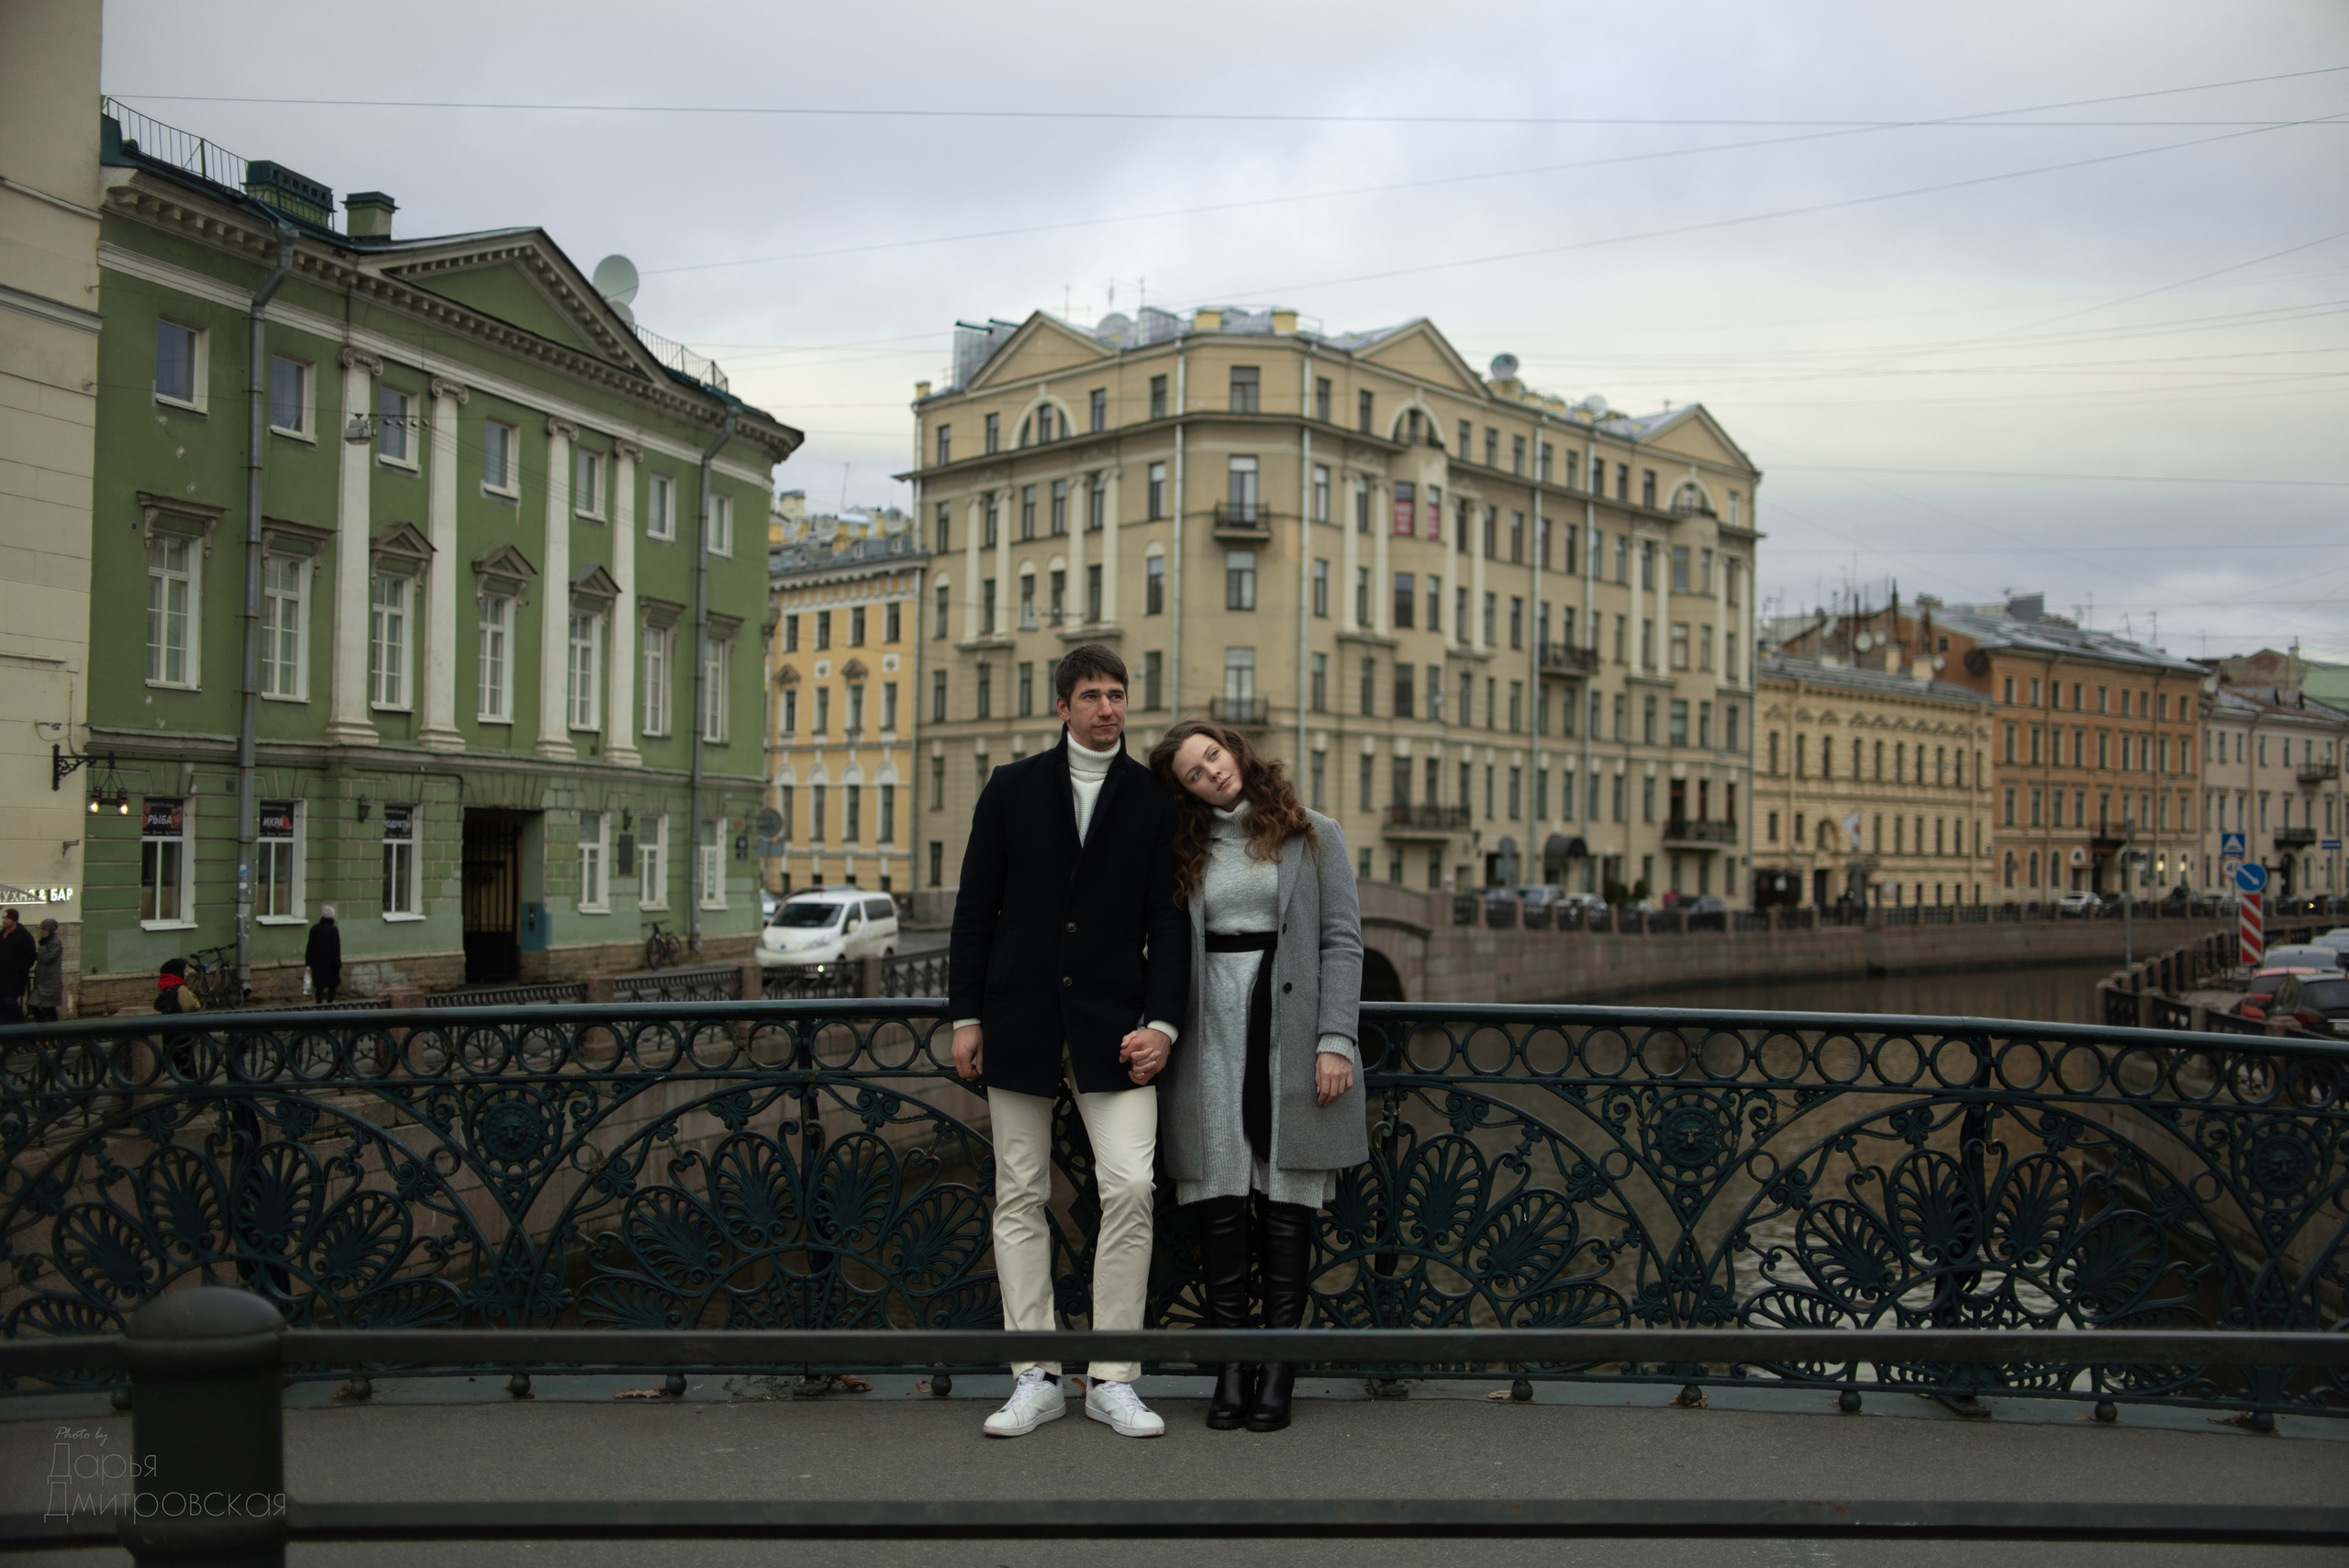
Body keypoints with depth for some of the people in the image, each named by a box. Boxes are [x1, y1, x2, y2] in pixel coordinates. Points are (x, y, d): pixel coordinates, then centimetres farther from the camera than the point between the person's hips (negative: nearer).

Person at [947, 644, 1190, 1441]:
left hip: (1111, 1023, -1)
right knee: (1021, 1197, 4)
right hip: (1020, 1019, 1)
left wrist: (1160, 1022, -8)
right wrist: (966, 1017, 2)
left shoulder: (1155, 800, 5)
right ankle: (1035, 1376, 12)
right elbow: (975, 908, 7)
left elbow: (1168, 921, 2)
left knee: (1130, 1187, -9)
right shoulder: (1012, 788, 7)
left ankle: (1112, 1378, 2)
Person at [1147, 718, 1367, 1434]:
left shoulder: (1314, 837, 6)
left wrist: (1335, 1040, -9)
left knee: (1286, 1198, -1)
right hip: (1213, 1033, 2)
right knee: (1220, 1197, -1)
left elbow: (1342, 942, 0)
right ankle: (1230, 1365, 5)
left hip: (1289, 1034, -2)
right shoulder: (1186, 851, 14)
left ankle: (1278, 1370, 5)